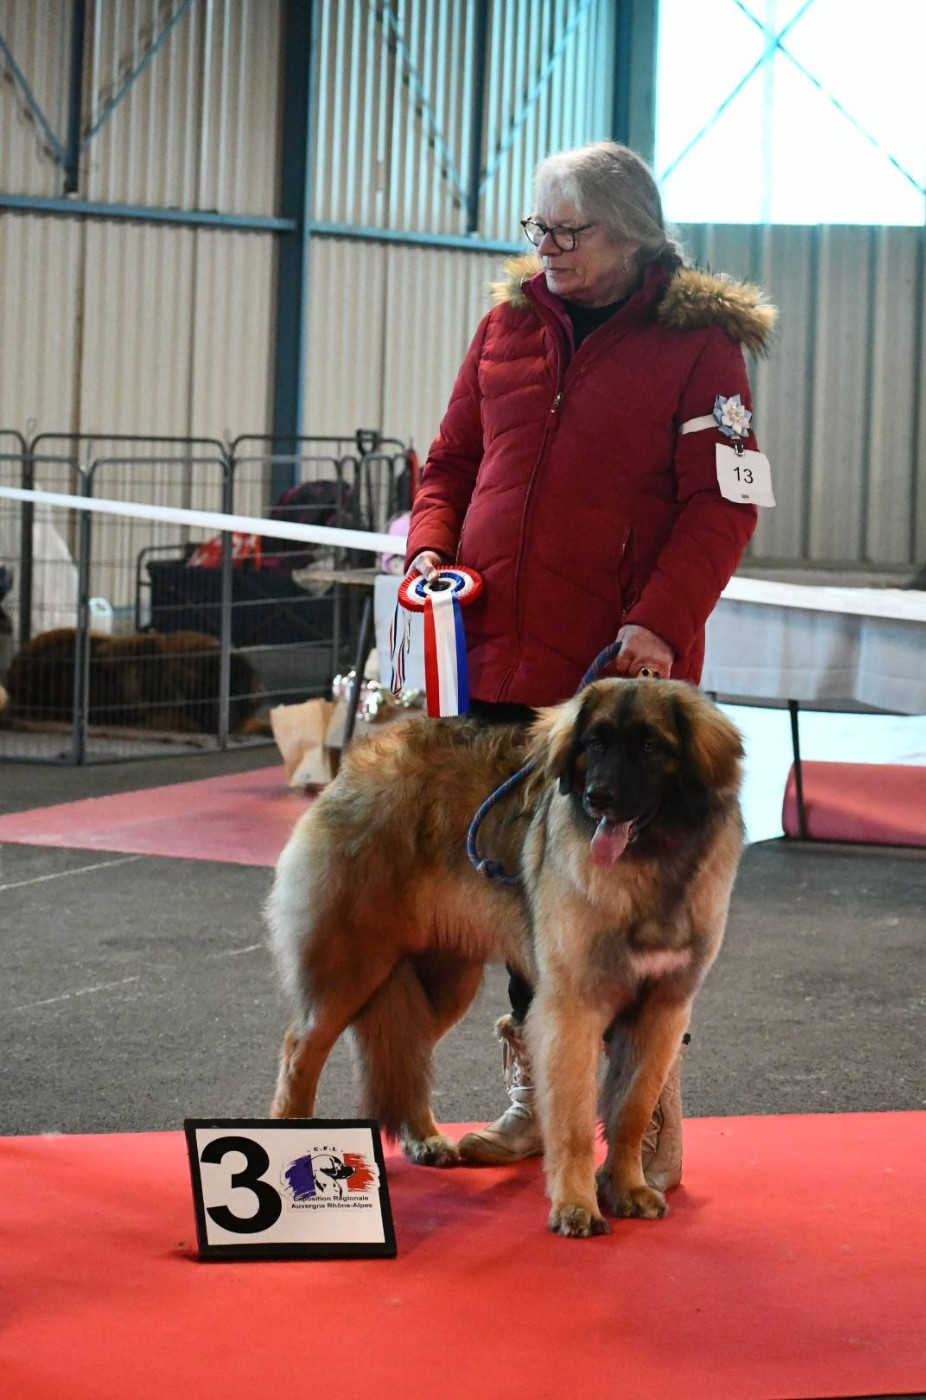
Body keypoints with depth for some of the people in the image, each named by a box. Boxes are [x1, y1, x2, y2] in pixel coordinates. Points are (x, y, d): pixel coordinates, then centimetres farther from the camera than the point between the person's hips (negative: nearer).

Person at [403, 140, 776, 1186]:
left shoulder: (699, 343, -3)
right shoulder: (508, 324, 13)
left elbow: (721, 505, -7)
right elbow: (453, 460, 18)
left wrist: (660, 621, -19)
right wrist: (432, 550, 0)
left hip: (618, 668, -5)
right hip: (500, 651, 5)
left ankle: (653, 1129, 4)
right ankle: (534, 1101, 20)